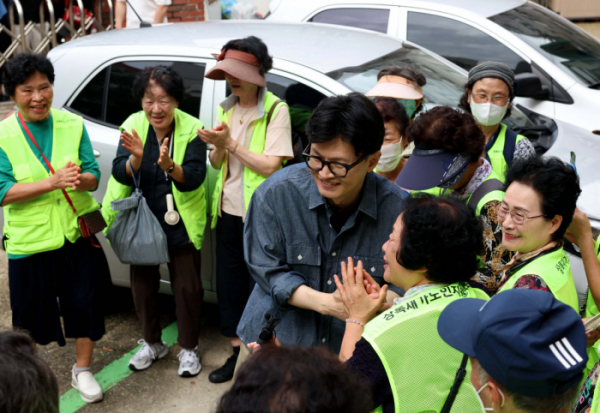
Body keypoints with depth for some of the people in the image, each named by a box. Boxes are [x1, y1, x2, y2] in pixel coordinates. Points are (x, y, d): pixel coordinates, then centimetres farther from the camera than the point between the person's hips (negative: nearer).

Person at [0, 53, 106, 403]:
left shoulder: (72, 124, -2)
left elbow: (94, 177, -2)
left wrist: (78, 179, -26)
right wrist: (52, 182, -27)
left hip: (77, 233, 2)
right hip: (29, 240, -1)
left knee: (85, 303, 7)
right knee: (30, 313, 13)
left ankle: (83, 369, 31)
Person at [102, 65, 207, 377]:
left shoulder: (191, 129, -15)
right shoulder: (132, 126, -9)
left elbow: (194, 178, -22)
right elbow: (121, 175, -15)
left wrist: (170, 166, -41)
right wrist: (136, 157, -35)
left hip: (180, 222, -3)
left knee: (187, 286, 6)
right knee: (142, 283, 15)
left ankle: (188, 348, 26)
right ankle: (152, 344, 36)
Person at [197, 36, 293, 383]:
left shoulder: (276, 110, -11)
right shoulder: (227, 108, 11)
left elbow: (270, 166, -17)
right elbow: (217, 163, 13)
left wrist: (230, 143, -19)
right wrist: (217, 146, -9)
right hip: (228, 211, 7)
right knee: (229, 282, 14)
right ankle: (238, 352, 30)